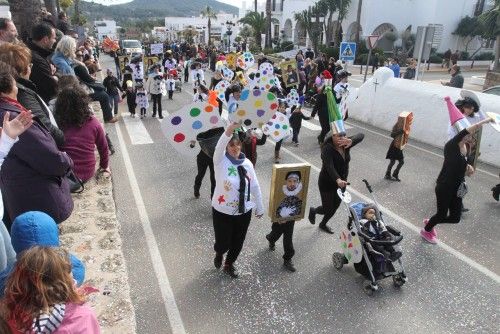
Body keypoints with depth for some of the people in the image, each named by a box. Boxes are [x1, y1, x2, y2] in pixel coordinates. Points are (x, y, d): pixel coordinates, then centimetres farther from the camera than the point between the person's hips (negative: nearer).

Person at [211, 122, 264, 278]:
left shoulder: (247, 163, -3)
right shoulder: (221, 161, -14)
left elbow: (255, 187, 4)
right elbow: (220, 146, -36)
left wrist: (260, 208, 10)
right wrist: (230, 129, -53)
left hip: (244, 212, 4)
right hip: (223, 212, -3)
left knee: (238, 242, 17)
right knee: (223, 243, 8)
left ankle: (229, 264, 46)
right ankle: (219, 253, 47)